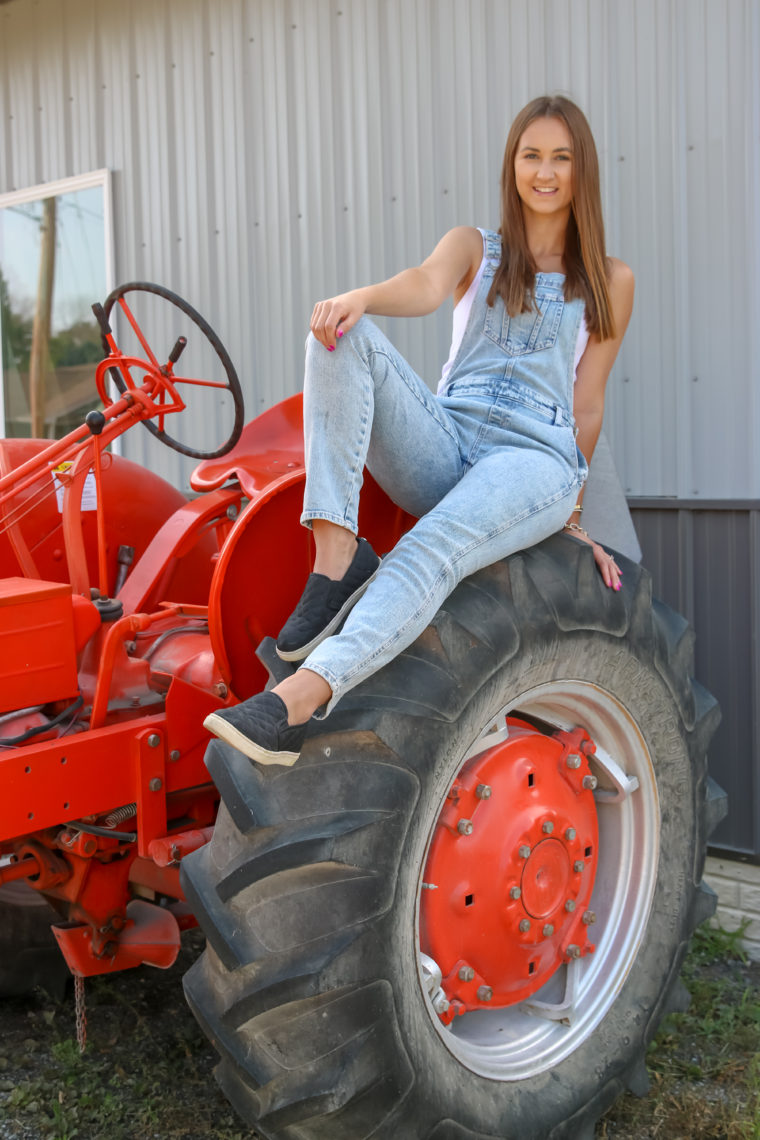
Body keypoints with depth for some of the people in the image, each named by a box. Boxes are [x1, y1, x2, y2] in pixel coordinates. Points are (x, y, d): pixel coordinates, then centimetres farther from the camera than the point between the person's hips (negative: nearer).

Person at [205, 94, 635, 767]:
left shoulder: (610, 282, 18)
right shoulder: (475, 248, 19)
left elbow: (587, 404, 15)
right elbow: (427, 286, -6)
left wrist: (573, 517, 11)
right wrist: (359, 299, -30)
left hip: (537, 455, -2)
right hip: (444, 446, 2)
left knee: (433, 550, -36)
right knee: (342, 335, -24)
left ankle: (302, 696, -52)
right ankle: (336, 552, -35)